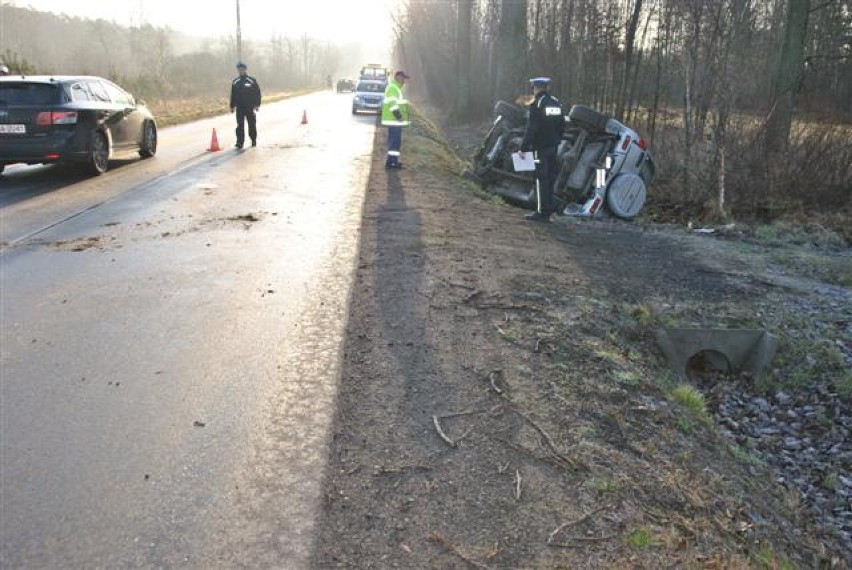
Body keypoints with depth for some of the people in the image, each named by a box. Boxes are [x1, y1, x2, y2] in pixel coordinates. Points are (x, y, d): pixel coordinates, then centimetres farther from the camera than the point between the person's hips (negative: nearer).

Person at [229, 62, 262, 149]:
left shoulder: (252, 81, 0)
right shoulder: (235, 82, 10)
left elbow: (257, 94, -1)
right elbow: (233, 95, 15)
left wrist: (257, 105, -10)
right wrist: (232, 106, 10)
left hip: (250, 107, -2)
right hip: (239, 108, 2)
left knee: (252, 125, 5)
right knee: (240, 125, -2)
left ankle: (253, 140, 18)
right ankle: (240, 142, -1)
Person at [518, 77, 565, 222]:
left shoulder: (536, 104, -12)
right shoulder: (556, 103, 10)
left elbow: (531, 128, -16)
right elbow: (562, 126, 14)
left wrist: (524, 148, -12)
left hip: (541, 147, -7)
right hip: (553, 146, 7)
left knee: (541, 179, -4)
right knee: (550, 178, 12)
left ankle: (541, 212, -3)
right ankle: (548, 210, 19)